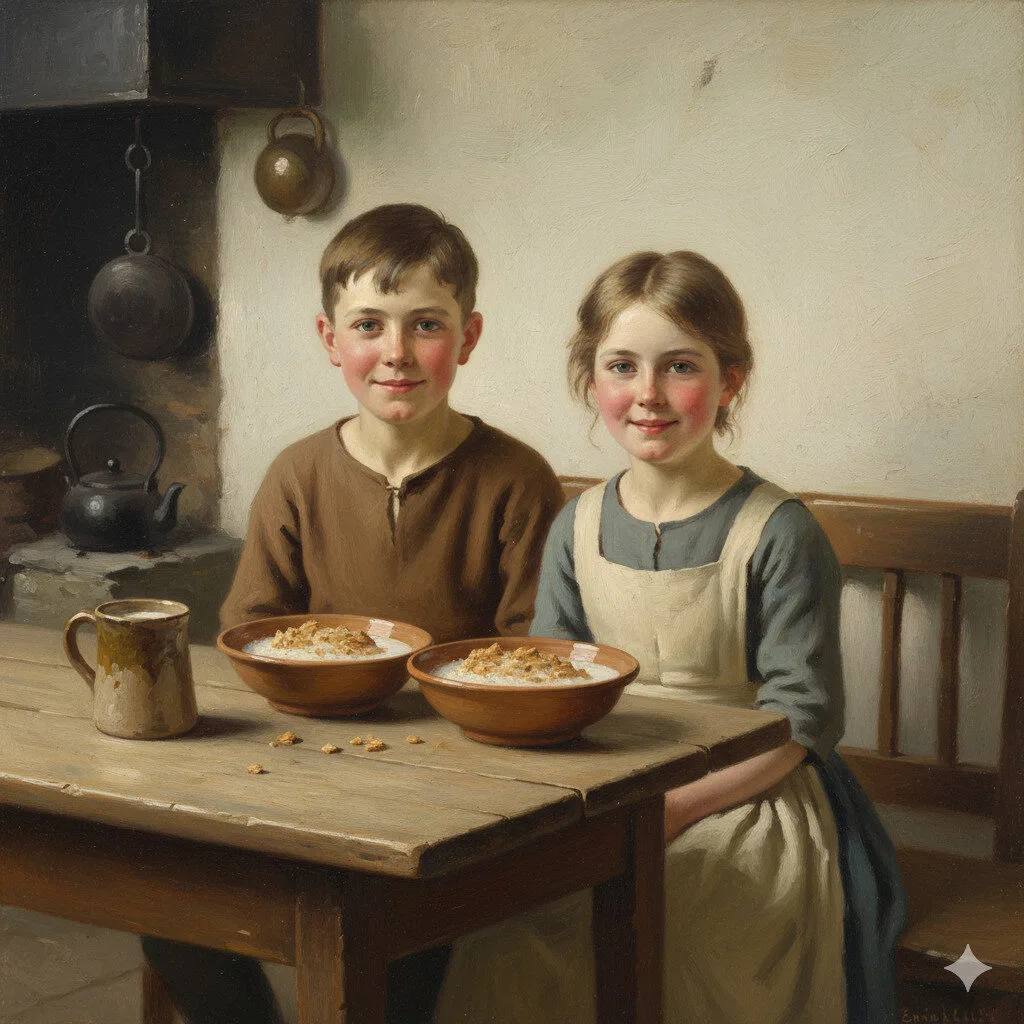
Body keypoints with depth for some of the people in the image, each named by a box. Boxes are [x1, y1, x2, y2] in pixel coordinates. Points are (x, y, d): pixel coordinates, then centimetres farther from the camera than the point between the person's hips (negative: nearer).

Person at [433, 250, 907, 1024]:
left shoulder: (776, 532, -7)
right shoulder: (578, 529, 8)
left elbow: (803, 715, -9)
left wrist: (674, 806, -18)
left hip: (742, 805, -4)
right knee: (500, 914, -21)